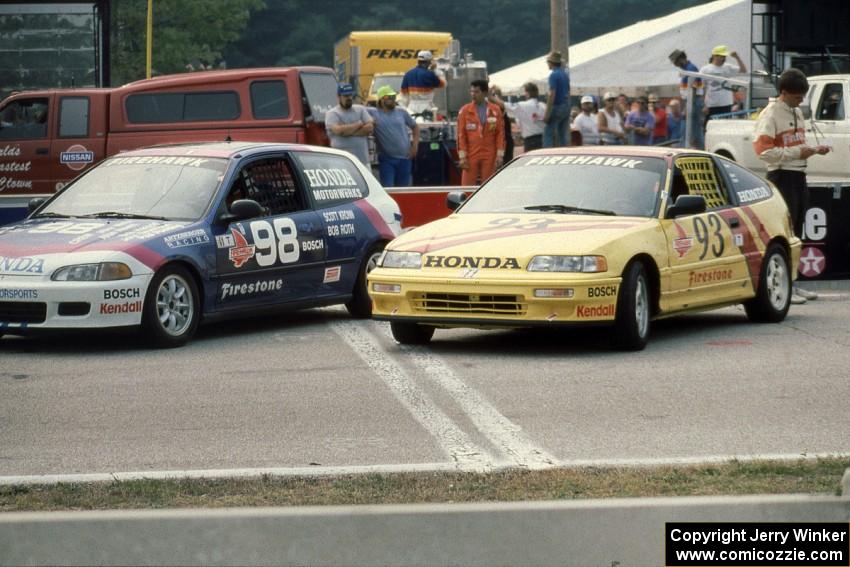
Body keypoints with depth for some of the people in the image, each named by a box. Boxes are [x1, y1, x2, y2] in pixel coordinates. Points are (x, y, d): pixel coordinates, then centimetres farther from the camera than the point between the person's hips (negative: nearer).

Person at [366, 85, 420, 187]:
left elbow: (415, 126, 19)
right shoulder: (373, 113, -1)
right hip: (386, 159, -3)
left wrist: (415, 145, 8)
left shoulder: (402, 113, 10)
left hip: (404, 158, 3)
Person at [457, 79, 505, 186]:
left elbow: (500, 134, 4)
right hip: (471, 156, -1)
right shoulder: (465, 111, 2)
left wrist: (499, 156, -3)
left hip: (489, 156, 1)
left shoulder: (495, 110, 4)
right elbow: (461, 135, 1)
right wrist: (462, 157, -6)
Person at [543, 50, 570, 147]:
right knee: (563, 135, 10)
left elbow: (552, 94, -19)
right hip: (566, 107, 8)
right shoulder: (565, 74, 13)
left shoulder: (553, 75, -13)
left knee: (548, 134, -8)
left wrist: (547, 113, -19)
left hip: (557, 107, -8)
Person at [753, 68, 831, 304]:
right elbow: (763, 150, -20)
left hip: (799, 175, 9)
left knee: (796, 232, 12)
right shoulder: (771, 114, -11)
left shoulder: (797, 113, 17)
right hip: (782, 176, -9)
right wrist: (797, 152, -21)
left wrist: (814, 150, 7)